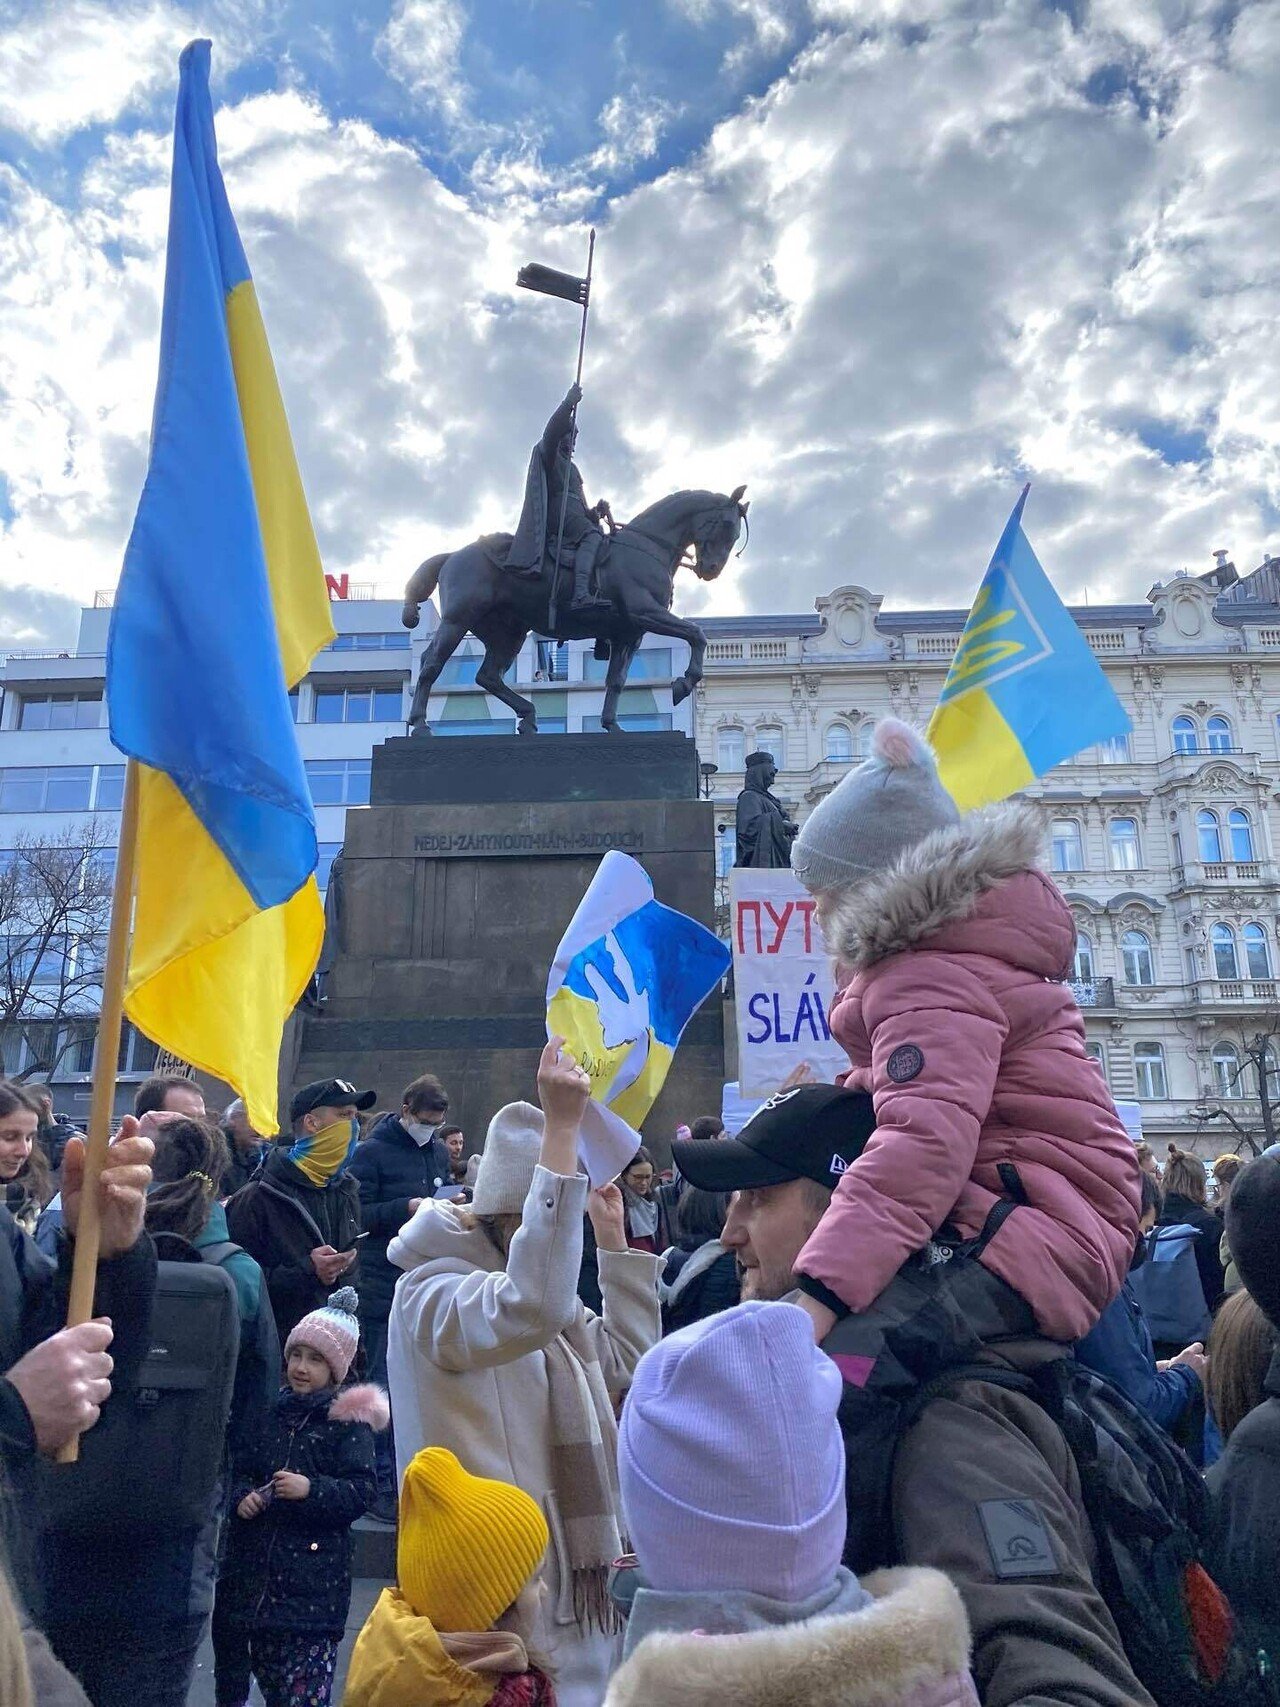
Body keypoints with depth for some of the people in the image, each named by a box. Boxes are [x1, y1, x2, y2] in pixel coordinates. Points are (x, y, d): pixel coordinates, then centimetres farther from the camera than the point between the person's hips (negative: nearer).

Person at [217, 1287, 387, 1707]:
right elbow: (241, 1469, 16)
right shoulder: (272, 1411, 8)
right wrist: (241, 1496, -4)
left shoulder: (348, 1421, -6)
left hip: (314, 1579, -4)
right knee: (266, 1672, 14)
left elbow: (362, 1491, -11)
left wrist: (311, 1490, -22)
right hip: (256, 1567, 5)